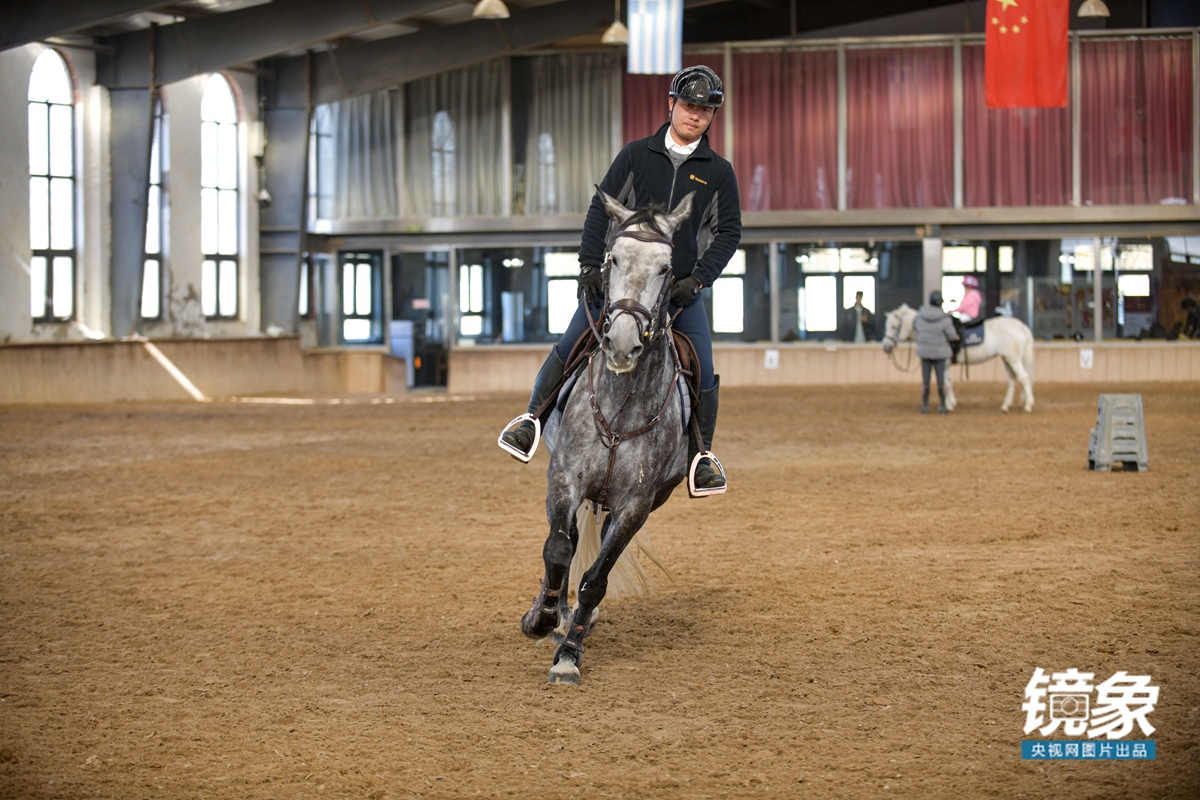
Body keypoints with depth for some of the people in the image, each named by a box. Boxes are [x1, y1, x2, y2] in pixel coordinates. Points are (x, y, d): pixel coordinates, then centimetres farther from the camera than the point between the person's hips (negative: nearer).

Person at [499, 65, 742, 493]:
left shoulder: (719, 172, 7)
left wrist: (698, 278, -6)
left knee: (703, 372, -8)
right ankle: (533, 418, 7)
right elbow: (600, 209, 5)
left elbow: (729, 231, 7)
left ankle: (701, 455, 10)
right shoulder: (636, 155, 5)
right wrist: (590, 265, -5)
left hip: (681, 287, 0)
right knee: (570, 345, -11)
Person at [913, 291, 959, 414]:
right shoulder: (944, 319, -16)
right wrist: (956, 337, 11)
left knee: (925, 381, 8)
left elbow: (914, 326, 11)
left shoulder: (921, 314, -7)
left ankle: (924, 406, 9)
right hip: (940, 352, -3)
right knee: (941, 380, 5)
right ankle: (942, 406, 8)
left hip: (924, 351, 3)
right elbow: (952, 336, -11)